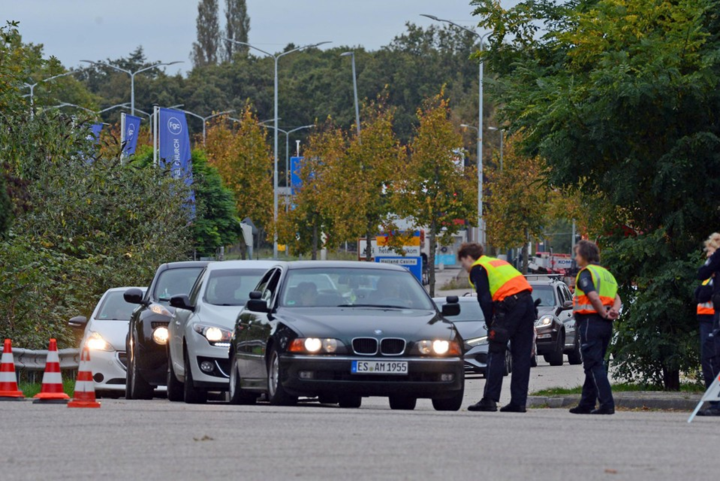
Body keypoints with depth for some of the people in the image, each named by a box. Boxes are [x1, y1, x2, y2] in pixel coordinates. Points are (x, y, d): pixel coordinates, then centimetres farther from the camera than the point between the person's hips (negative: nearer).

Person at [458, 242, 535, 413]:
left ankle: (489, 400, -7)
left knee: (496, 353, -3)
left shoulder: (477, 269, 6)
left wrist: (491, 325, 1)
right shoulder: (499, 263, 30)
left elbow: (485, 299, -6)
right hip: (527, 301, 7)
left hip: (509, 304, -7)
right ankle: (519, 402, 7)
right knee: (521, 356, 8)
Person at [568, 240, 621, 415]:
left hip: (591, 321, -9)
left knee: (594, 365, -9)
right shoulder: (606, 274, 20)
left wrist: (604, 314, -11)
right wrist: (614, 311, -5)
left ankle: (607, 404, -18)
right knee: (593, 364, 15)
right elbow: (617, 298, 12)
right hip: (605, 325, 9)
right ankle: (586, 404, 20)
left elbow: (593, 296, -22)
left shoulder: (586, 273, -8)